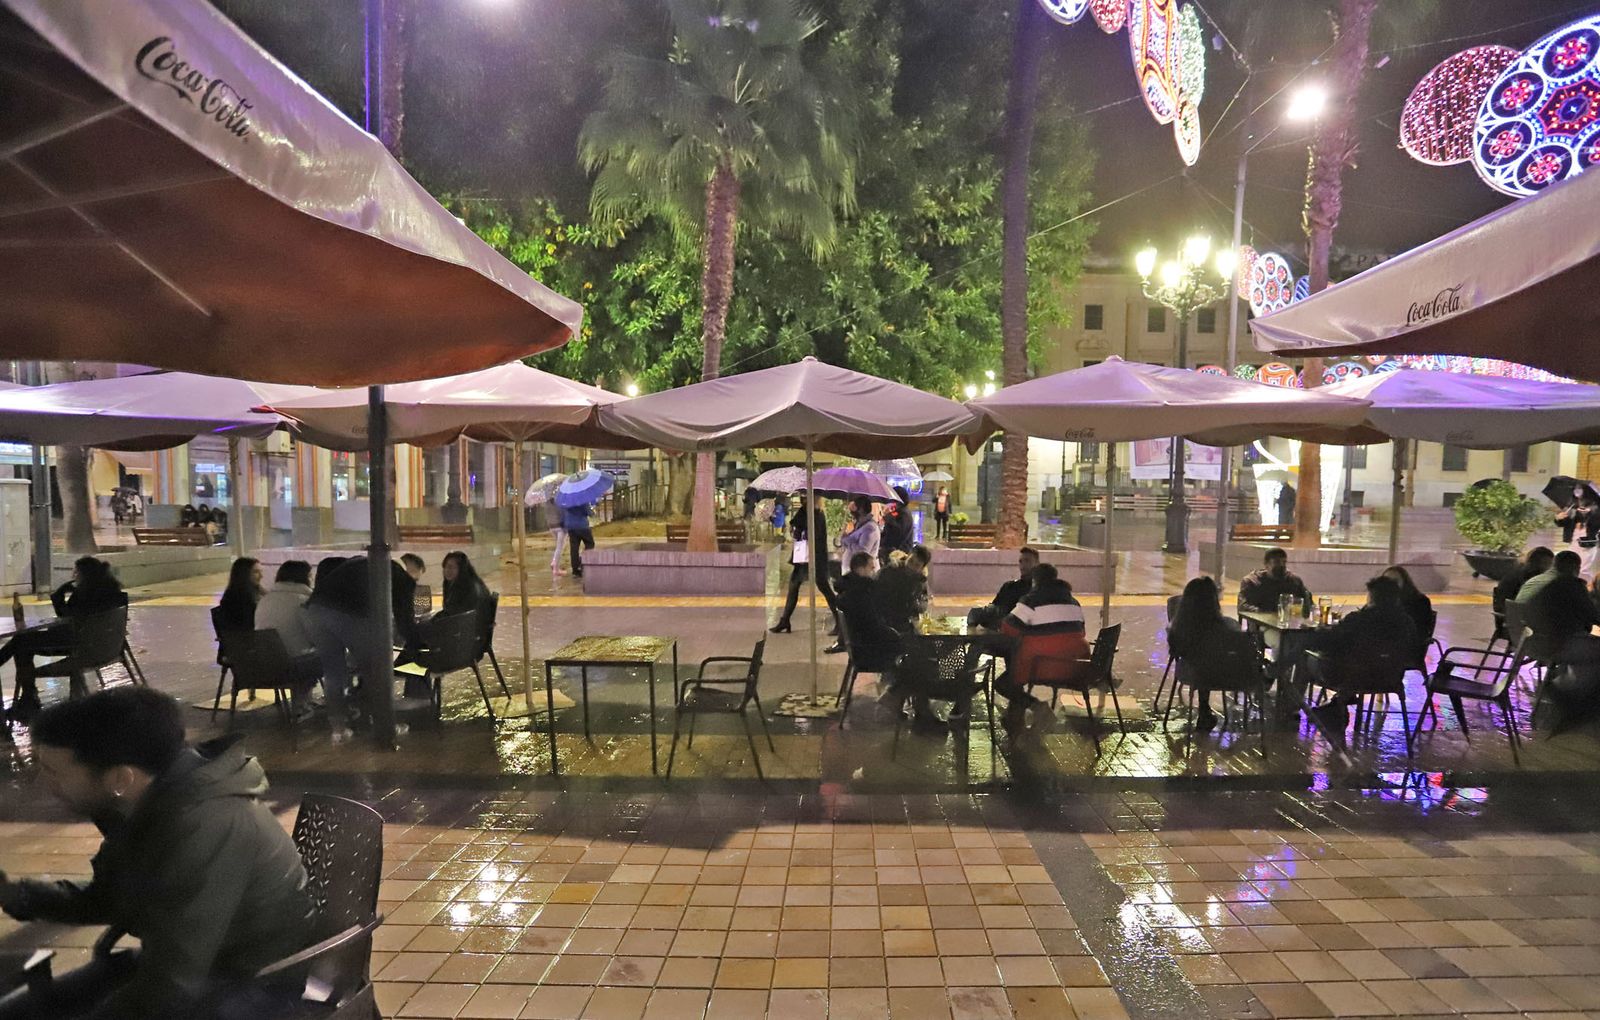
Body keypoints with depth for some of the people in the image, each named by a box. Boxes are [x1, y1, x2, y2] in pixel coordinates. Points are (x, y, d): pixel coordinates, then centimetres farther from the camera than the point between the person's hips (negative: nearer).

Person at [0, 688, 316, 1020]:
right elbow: (108, 899, 13)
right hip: (178, 961, 9)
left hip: (252, 982, -9)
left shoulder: (203, 830, -35)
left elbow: (169, 987, -30)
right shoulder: (142, 804, -4)